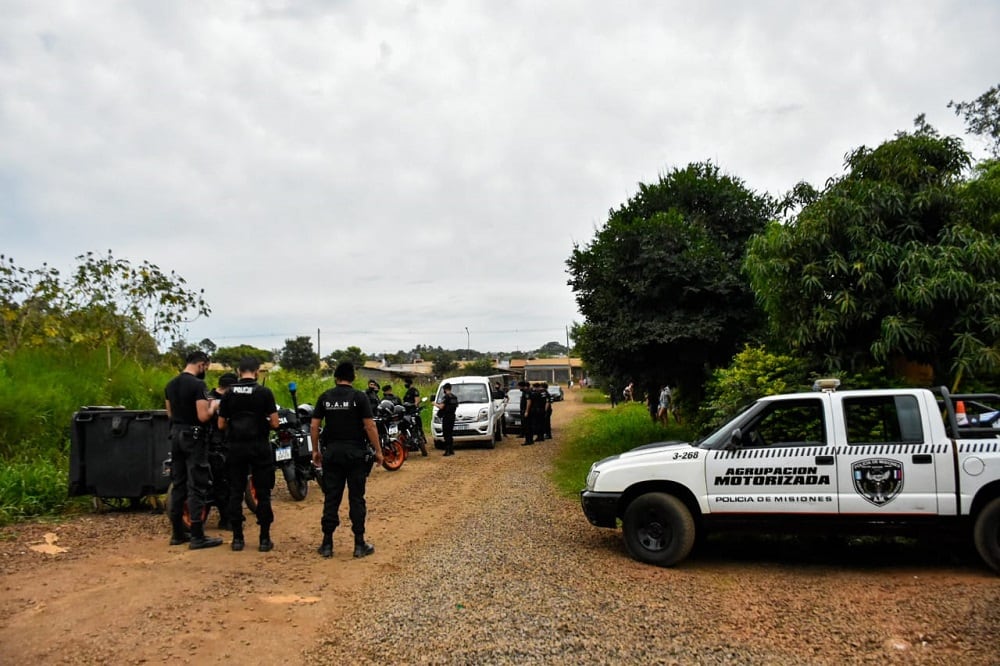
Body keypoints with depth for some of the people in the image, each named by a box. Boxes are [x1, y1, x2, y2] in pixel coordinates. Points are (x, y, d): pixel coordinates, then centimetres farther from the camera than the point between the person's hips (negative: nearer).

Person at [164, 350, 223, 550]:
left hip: (176, 435, 9)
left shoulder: (170, 385, 10)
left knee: (178, 484, 13)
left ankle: (177, 533, 19)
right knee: (197, 487, -5)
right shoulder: (197, 384, -17)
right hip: (194, 437, -9)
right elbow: (203, 416, -22)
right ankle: (197, 537, -3)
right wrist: (213, 406, -3)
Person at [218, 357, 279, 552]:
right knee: (262, 493, 4)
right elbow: (274, 424, -8)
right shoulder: (264, 392, -7)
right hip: (259, 447, -2)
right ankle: (264, 539, 6)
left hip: (236, 447, 3)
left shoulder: (229, 393, 1)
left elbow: (221, 425, 4)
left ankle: (237, 538, 12)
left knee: (235, 493, 9)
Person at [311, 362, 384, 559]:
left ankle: (327, 544, 11)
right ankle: (359, 544, 7)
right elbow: (369, 426, -10)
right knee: (356, 498, 3)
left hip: (332, 452, 3)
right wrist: (378, 451, -2)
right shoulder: (359, 397, -5)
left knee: (331, 498, 8)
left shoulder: (325, 397, 4)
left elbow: (314, 426, 3)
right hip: (355, 453, -2)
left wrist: (315, 450, 13)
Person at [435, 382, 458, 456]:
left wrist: (435, 404, 0)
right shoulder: (455, 397, 12)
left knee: (446, 434, -6)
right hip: (452, 416, 8)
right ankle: (451, 450, 14)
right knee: (450, 434, 14)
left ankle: (448, 450, -10)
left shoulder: (445, 397, -13)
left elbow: (441, 407, -20)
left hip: (446, 417, -8)